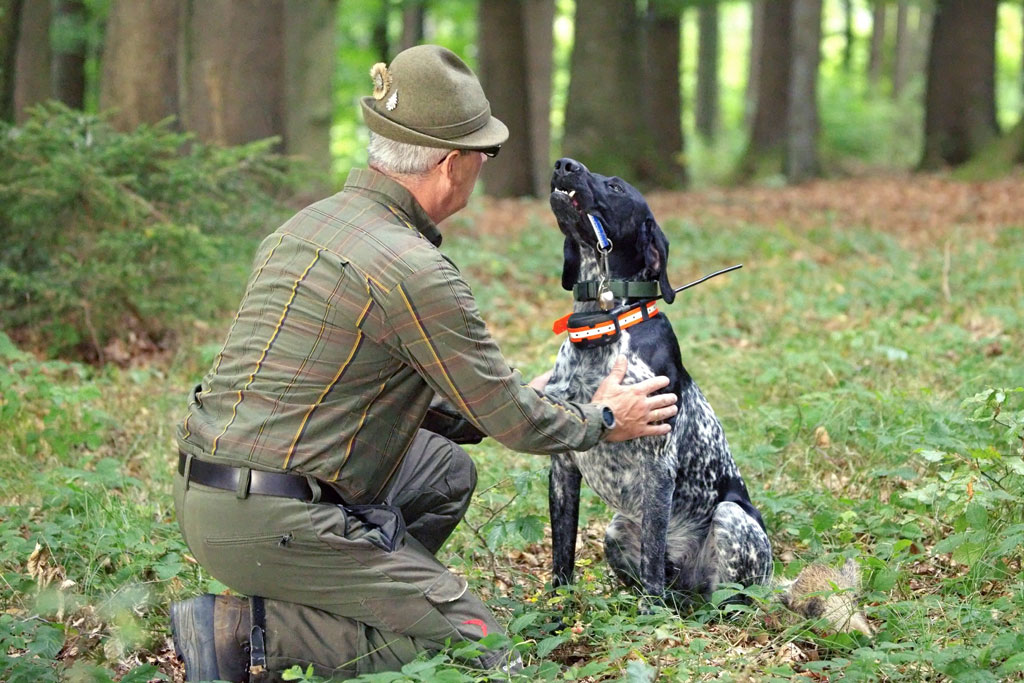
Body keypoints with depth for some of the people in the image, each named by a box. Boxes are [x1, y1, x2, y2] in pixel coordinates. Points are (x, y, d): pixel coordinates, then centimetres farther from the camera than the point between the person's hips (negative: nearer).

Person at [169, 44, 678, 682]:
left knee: (446, 469, 25)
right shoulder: (413, 270, -16)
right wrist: (602, 420, 14)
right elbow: (510, 420, -7)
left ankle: (320, 613, 11)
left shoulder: (307, 224, 13)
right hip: (271, 522, -9)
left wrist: (514, 401, 26)